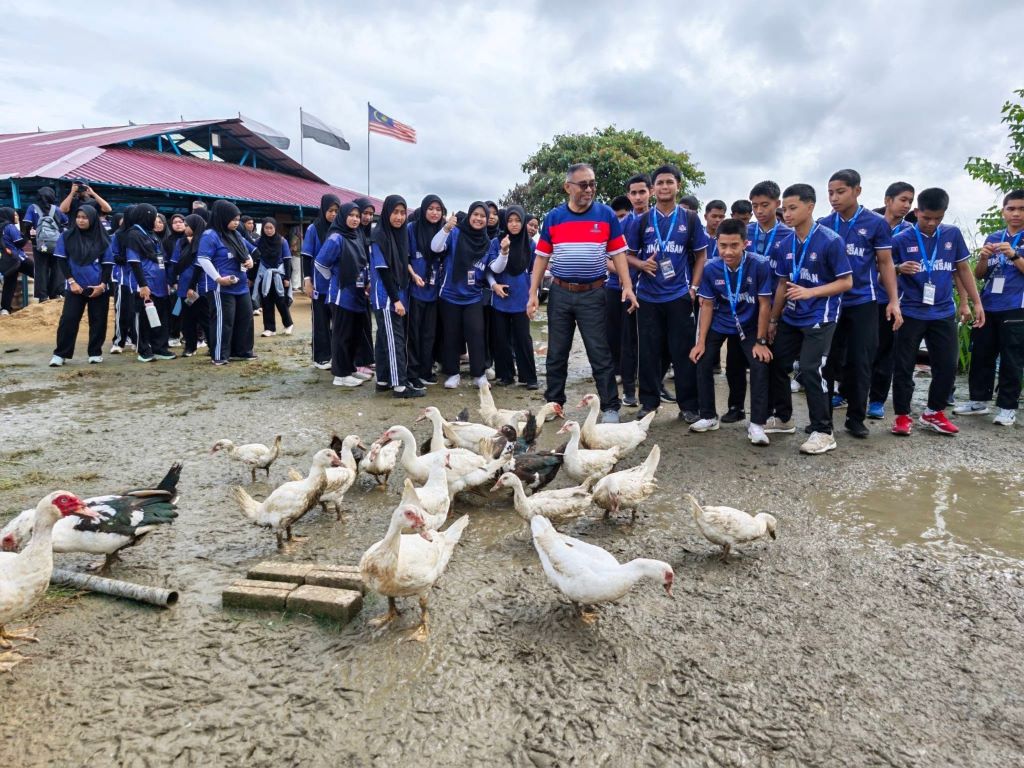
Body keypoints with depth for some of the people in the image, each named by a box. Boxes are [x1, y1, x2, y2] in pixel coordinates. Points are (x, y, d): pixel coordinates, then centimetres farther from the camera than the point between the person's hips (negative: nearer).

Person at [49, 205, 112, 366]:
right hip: (75, 287, 0)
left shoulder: (102, 239, 2)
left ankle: (95, 353, 16)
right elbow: (61, 260, 2)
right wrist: (71, 281, -7)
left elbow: (108, 264, 2)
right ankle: (60, 354, 4)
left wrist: (102, 284, -9)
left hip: (98, 288, 0)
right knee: (68, 319, -3)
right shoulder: (67, 236, 2)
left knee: (98, 321, 4)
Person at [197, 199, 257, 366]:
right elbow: (203, 259, -20)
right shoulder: (210, 236, -13)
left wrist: (249, 260, 4)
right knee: (223, 320, -6)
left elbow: (248, 250, 27)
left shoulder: (236, 235, 13)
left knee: (245, 316, 12)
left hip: (241, 285, 9)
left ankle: (242, 350, 24)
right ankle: (219, 355, 3)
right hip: (221, 288, -9)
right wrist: (218, 278, -25)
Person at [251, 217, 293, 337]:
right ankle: (270, 328, 12)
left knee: (281, 302, 0)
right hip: (264, 276, 2)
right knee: (267, 304, 4)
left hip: (279, 276, -2)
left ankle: (288, 324, 21)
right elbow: (255, 260, 4)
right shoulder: (258, 241, 1)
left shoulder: (282, 241, -3)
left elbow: (287, 260, -2)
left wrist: (287, 278, -7)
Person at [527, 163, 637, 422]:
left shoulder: (606, 215, 0)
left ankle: (610, 407, 8)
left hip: (592, 294, -2)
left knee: (601, 354, 0)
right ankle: (553, 404, 23)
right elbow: (542, 257, 6)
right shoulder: (553, 217, 3)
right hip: (559, 293, 2)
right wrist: (533, 293, 0)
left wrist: (627, 286, -10)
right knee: (556, 354, 10)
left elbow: (618, 253, 1)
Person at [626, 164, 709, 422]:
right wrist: (642, 264, -11)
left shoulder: (690, 219, 5)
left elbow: (700, 255, 8)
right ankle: (649, 402, 18)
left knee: (683, 352, 1)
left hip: (680, 296, -1)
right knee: (649, 351, 6)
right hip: (648, 296, 1)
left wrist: (694, 287, -3)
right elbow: (628, 254, 11)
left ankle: (689, 406, 10)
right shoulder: (642, 221, 6)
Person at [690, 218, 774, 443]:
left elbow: (764, 305, -16)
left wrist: (761, 342, -14)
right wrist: (701, 341, -9)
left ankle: (757, 424, -4)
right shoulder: (711, 269, -17)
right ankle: (709, 417, 15)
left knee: (760, 365, -16)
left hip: (749, 325, -2)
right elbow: (707, 305, -7)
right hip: (719, 324, 2)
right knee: (703, 362, -4)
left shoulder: (759, 266, -24)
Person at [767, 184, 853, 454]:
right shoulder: (786, 244, 4)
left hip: (819, 317, -7)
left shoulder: (830, 240, -13)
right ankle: (783, 418, 30)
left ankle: (823, 432, 0)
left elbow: (846, 282, -12)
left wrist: (809, 292, -24)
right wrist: (773, 320, 13)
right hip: (791, 317, 7)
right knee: (776, 364, 10)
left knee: (809, 369, -13)